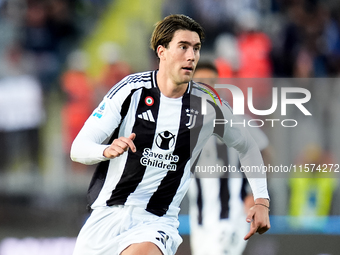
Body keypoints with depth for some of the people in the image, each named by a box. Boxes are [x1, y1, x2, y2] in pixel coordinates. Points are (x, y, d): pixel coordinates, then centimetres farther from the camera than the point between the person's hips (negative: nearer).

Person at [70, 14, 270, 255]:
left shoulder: (208, 105, -1)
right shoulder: (132, 89, -6)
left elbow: (248, 147, 17)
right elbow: (78, 149, -9)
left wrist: (262, 200, 7)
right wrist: (108, 151, -30)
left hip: (158, 221, -1)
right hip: (107, 214, 1)